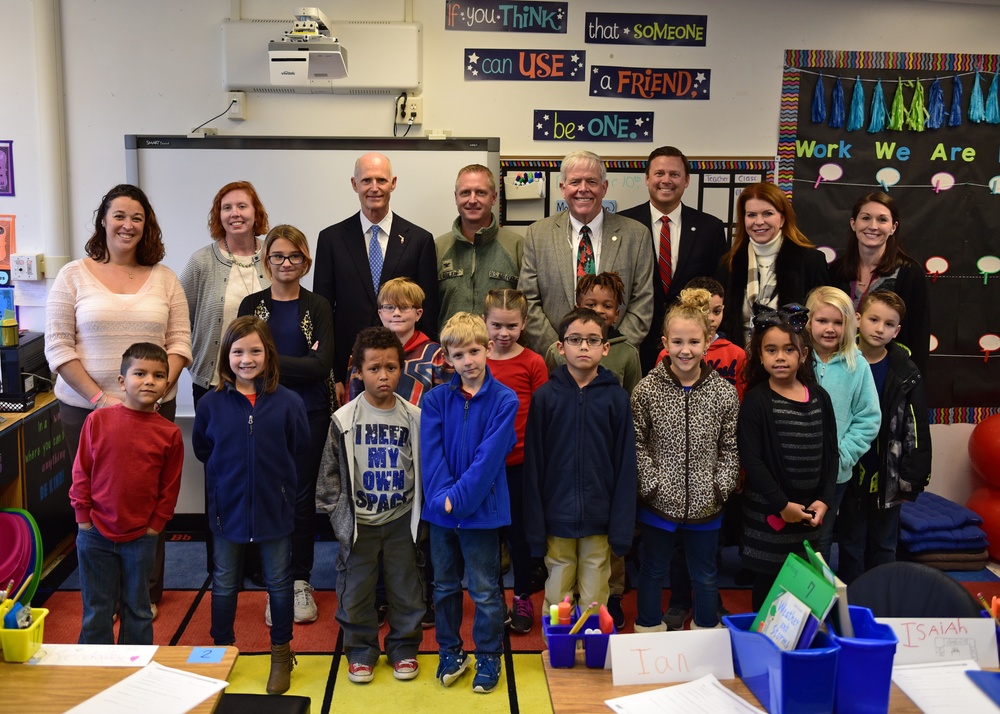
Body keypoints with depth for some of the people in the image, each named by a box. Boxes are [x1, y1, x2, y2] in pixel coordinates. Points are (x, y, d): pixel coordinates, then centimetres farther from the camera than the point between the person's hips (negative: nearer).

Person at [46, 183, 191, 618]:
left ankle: (148, 592, 20)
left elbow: (179, 342, 5)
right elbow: (58, 346, -3)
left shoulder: (164, 279, 8)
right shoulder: (73, 276, 2)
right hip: (86, 408, -1)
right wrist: (100, 398, -12)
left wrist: (157, 390, -10)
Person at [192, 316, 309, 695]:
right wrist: (229, 470, 1)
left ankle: (281, 653, 31)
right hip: (227, 507, 1)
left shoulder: (288, 402, -12)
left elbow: (299, 447, -1)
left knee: (278, 583, 14)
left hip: (274, 508, -1)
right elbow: (201, 449, 5)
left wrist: (272, 470, -1)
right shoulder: (211, 403, -8)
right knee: (224, 584, 17)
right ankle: (222, 650, 36)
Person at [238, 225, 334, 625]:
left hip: (309, 414, 0)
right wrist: (300, 364, -12)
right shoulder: (252, 305, 5)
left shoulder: (317, 307, 3)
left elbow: (323, 366, -8)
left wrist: (272, 361, -11)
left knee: (302, 497, 5)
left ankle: (300, 582, 18)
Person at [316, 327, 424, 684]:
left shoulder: (414, 417, -5)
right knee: (356, 589, 9)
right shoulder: (344, 419, -8)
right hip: (359, 523, -1)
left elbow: (425, 469, 3)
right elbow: (331, 473, -1)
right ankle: (361, 650, 29)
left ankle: (403, 646, 31)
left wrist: (420, 514, 1)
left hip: (401, 520, 1)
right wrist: (340, 517, -4)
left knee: (406, 587, 11)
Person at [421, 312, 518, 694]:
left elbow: (489, 457, -15)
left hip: (482, 509, -3)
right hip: (441, 510, 3)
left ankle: (488, 657, 25)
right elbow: (431, 455, -7)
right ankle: (450, 651, 34)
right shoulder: (435, 399, -2)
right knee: (445, 586, 17)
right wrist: (441, 496, -19)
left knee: (485, 591, 8)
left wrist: (458, 498, -19)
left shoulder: (504, 400, -10)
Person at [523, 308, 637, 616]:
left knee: (595, 603, 10)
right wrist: (535, 527, -3)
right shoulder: (545, 396, -2)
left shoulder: (616, 397, -2)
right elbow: (533, 465, -1)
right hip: (557, 520, 0)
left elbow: (625, 464, 0)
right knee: (556, 602, 10)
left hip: (599, 521, 0)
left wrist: (622, 527, -3)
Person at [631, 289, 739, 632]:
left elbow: (729, 448, 1)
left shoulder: (724, 392, -4)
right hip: (659, 501, -1)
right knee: (653, 571, 16)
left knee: (705, 574, 19)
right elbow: (636, 443, -6)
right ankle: (649, 630, 35)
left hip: (705, 505, 1)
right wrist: (651, 483, -14)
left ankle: (707, 630, 39)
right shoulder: (647, 389, -9)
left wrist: (721, 487, -8)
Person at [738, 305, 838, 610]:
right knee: (766, 582, 6)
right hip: (768, 514, -3)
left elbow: (830, 453, 9)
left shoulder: (819, 397, 5)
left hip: (811, 513, 4)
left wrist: (824, 500, -1)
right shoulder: (756, 400, -8)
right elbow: (750, 459, -12)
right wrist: (782, 504, -13)